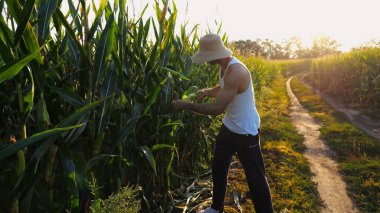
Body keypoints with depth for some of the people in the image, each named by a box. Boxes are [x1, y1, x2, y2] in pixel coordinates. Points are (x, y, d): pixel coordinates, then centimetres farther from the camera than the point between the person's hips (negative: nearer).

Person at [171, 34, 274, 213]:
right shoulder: (224, 66, 0)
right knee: (218, 167, 20)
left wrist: (186, 106, -23)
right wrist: (207, 92, -2)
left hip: (245, 131, -10)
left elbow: (217, 108, -31)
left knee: (255, 176, 3)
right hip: (229, 127, 10)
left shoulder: (235, 72, -31)